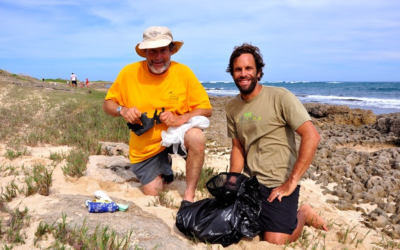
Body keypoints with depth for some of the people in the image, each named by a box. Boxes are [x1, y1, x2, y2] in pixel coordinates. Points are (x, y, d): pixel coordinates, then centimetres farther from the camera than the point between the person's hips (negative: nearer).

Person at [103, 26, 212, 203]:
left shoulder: (183, 72, -12)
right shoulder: (129, 72, -10)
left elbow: (206, 109, -9)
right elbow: (108, 104, 1)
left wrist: (180, 119, -26)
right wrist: (122, 110, -21)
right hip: (145, 147, 2)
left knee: (197, 137, -33)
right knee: (152, 192, -2)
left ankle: (189, 197, -17)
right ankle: (164, 170, 34)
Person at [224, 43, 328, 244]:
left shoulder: (281, 97, -14)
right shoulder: (231, 107, 6)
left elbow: (311, 136, -21)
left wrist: (291, 182, -21)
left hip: (279, 184, -6)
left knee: (275, 241, -13)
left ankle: (303, 215, 17)